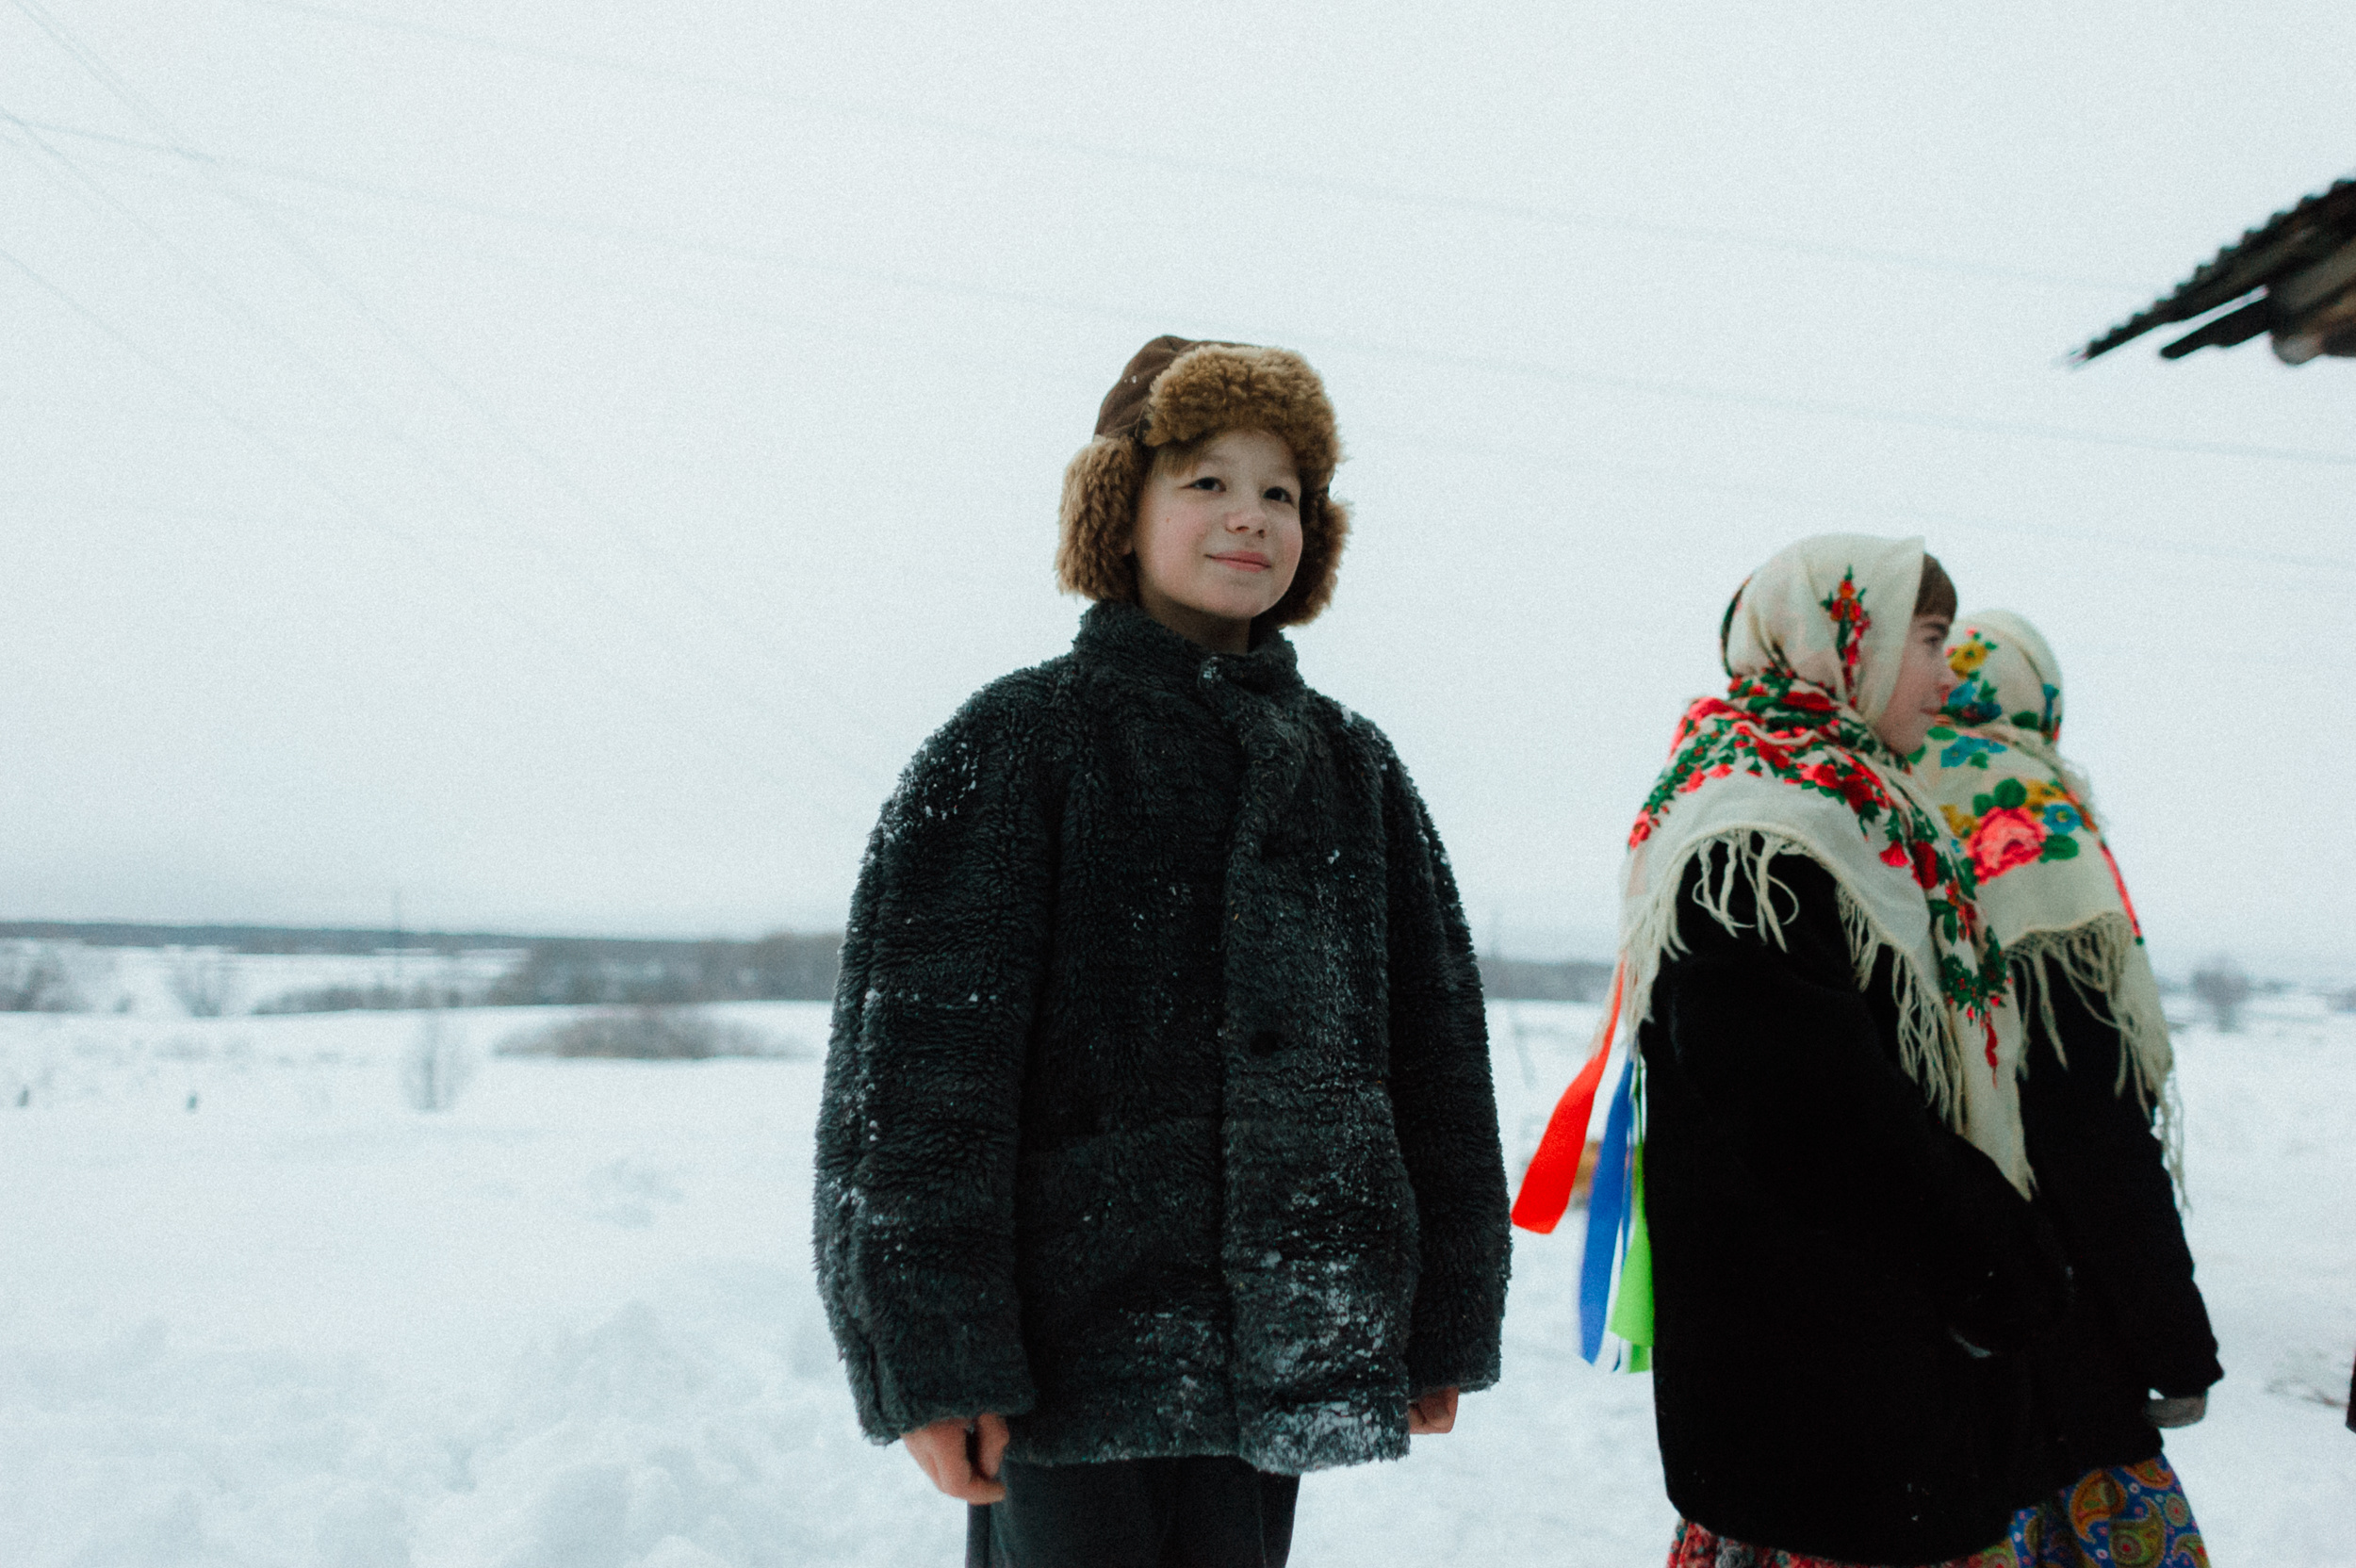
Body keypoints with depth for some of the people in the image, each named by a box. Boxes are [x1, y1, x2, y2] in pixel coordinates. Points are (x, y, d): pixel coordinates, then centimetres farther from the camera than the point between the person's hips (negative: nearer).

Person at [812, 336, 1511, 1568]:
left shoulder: (1352, 767, 12)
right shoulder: (1020, 739, -2)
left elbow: (1436, 1048, 15)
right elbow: (914, 1056, -8)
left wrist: (1445, 1324, 13)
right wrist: (932, 1355, -14)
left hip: (1280, 1345, 5)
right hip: (1072, 1338, -4)